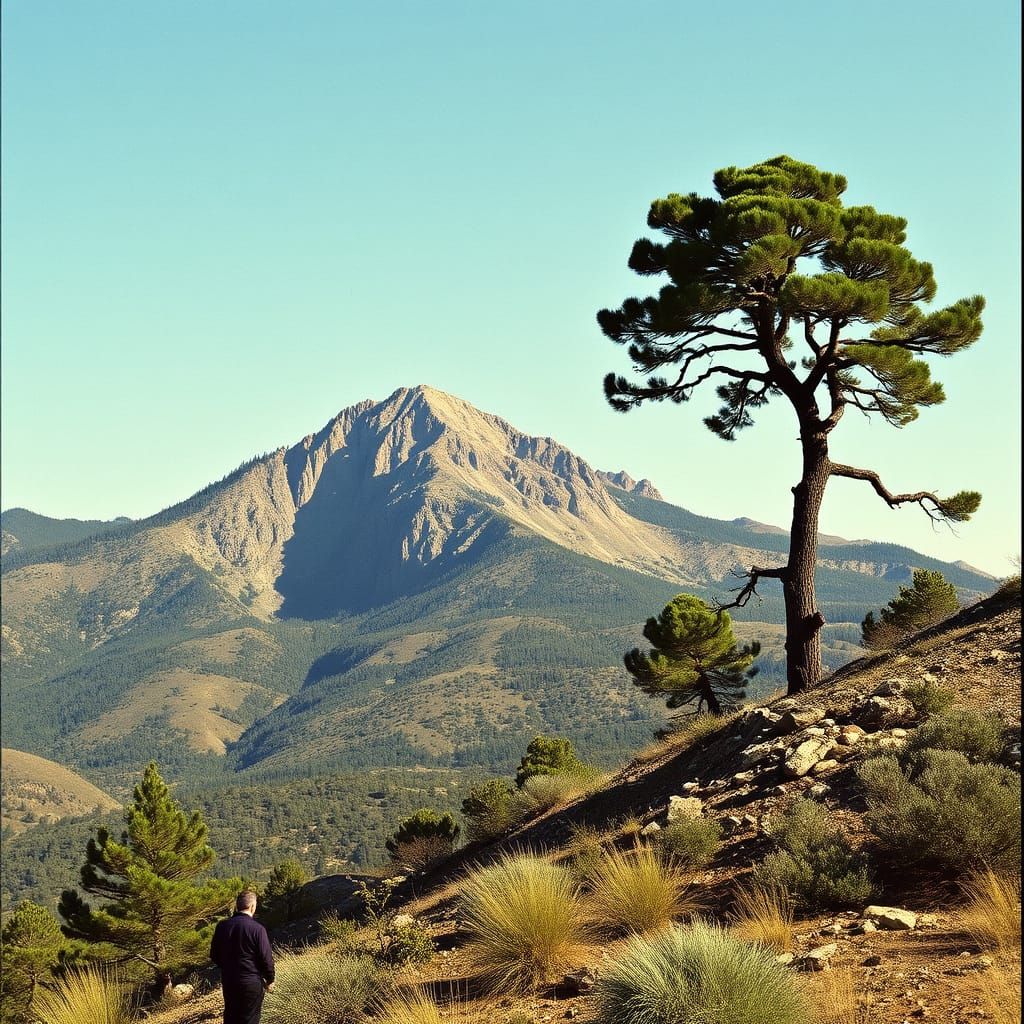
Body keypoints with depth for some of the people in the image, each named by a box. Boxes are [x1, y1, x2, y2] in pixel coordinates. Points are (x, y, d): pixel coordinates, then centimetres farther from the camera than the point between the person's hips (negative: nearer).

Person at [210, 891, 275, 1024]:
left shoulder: (222, 926, -3)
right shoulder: (257, 929, -18)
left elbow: (214, 955, 7)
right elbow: (266, 958, -14)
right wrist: (270, 980, 2)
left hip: (228, 981, 5)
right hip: (252, 983, -5)